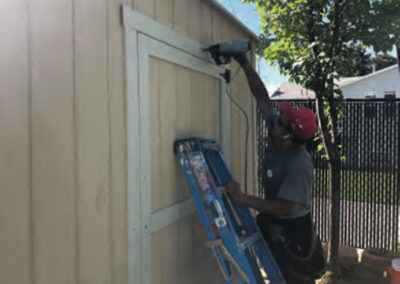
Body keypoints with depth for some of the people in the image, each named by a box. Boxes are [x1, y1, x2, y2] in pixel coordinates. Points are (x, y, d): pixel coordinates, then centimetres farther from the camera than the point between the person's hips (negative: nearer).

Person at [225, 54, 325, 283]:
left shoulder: (300, 166, -33)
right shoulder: (278, 137, -13)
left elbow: (283, 207, -32)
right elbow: (262, 97, -9)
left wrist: (242, 198, -33)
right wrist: (244, 64, -13)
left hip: (292, 229, -7)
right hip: (273, 223, 8)